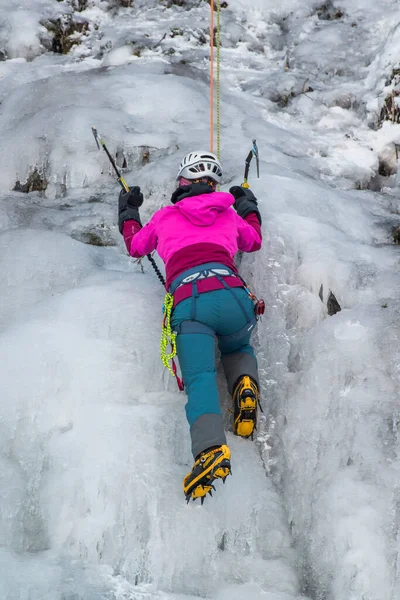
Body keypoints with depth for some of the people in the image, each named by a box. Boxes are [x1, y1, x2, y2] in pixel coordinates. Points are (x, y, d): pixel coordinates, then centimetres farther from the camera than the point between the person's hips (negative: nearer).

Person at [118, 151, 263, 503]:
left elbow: (136, 246, 41)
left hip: (189, 302, -2)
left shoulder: (165, 216, 22)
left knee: (200, 380, -11)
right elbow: (254, 241, 46)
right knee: (238, 349, 32)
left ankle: (211, 450, -39)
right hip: (234, 295, 2)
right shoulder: (229, 214, 25)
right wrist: (248, 205, 63)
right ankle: (245, 383, -3)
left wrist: (128, 212, 58)